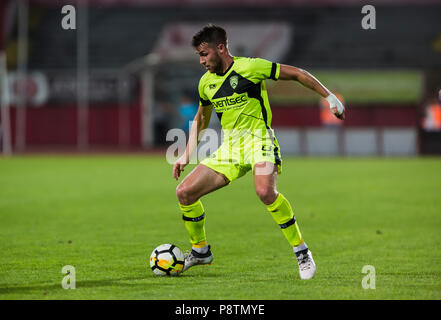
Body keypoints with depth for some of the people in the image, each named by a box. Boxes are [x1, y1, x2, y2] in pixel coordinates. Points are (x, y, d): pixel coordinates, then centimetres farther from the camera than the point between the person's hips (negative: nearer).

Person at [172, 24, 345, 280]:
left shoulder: (250, 67, -10)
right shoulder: (207, 82, 10)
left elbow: (296, 74, -3)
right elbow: (202, 118, 28)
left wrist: (330, 97, -5)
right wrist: (187, 155, 21)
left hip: (258, 140, -6)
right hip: (229, 147, 7)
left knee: (265, 191, -35)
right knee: (185, 192, -5)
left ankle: (302, 251, -19)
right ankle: (201, 251, 17)